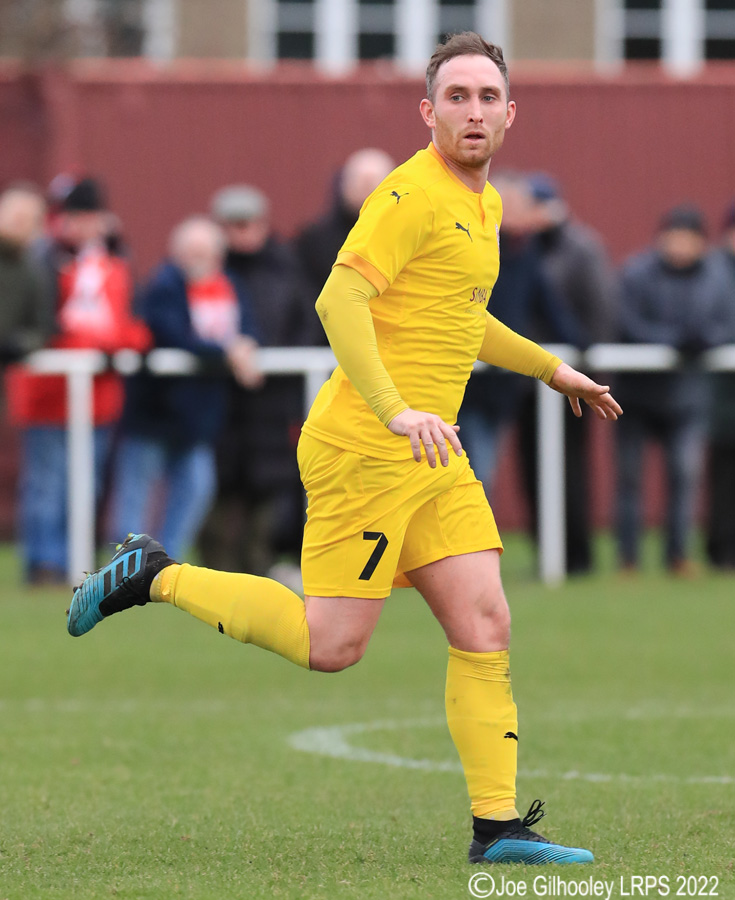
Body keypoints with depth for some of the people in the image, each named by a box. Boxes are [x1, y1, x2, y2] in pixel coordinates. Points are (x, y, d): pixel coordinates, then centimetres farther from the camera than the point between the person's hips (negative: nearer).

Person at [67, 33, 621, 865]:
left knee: (485, 629, 0)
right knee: (330, 646, -7)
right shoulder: (413, 194, -14)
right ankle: (155, 577, 8)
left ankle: (497, 825, 2)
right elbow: (339, 301, -24)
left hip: (431, 454, 9)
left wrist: (553, 370, 38)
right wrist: (396, 411, -34)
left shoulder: (482, 203, 17)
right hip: (364, 450, -9)